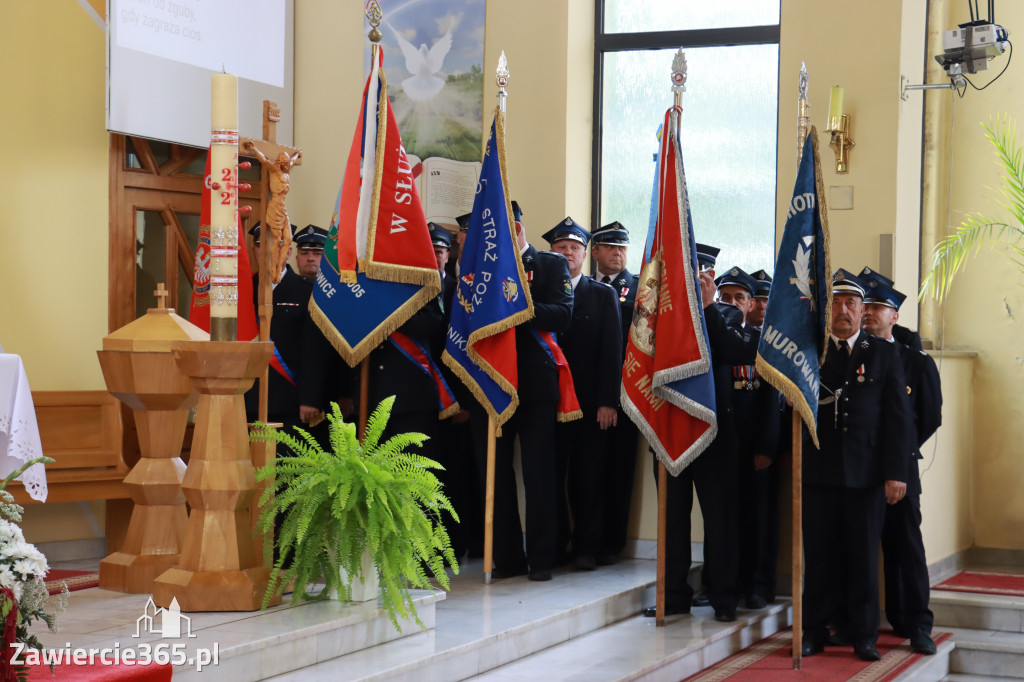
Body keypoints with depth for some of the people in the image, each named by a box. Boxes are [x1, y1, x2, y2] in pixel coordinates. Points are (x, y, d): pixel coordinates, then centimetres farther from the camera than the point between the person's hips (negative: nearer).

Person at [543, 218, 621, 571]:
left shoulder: (603, 294, 9)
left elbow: (612, 350, 2)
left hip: (590, 401, 0)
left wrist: (608, 401, -7)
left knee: (588, 475, 2)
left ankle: (587, 547, 10)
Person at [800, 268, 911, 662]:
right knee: (818, 555, 4)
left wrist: (895, 473, -4)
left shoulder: (885, 355, 7)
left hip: (866, 474, 0)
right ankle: (814, 631, 14)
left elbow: (898, 418, 2)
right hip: (818, 471, 1)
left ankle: (863, 636, 11)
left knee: (863, 556, 3)